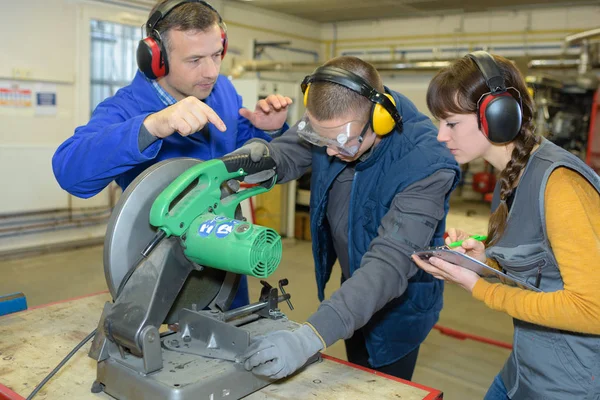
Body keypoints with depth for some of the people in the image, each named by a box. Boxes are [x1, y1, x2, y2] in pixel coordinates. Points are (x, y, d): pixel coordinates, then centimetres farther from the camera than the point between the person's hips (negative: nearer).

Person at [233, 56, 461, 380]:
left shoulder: (425, 164, -36)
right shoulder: (331, 125, -19)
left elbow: (390, 262, -42)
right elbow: (288, 154, -6)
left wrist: (311, 336, -52)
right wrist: (261, 155, -32)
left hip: (399, 302, -5)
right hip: (352, 285, 6)